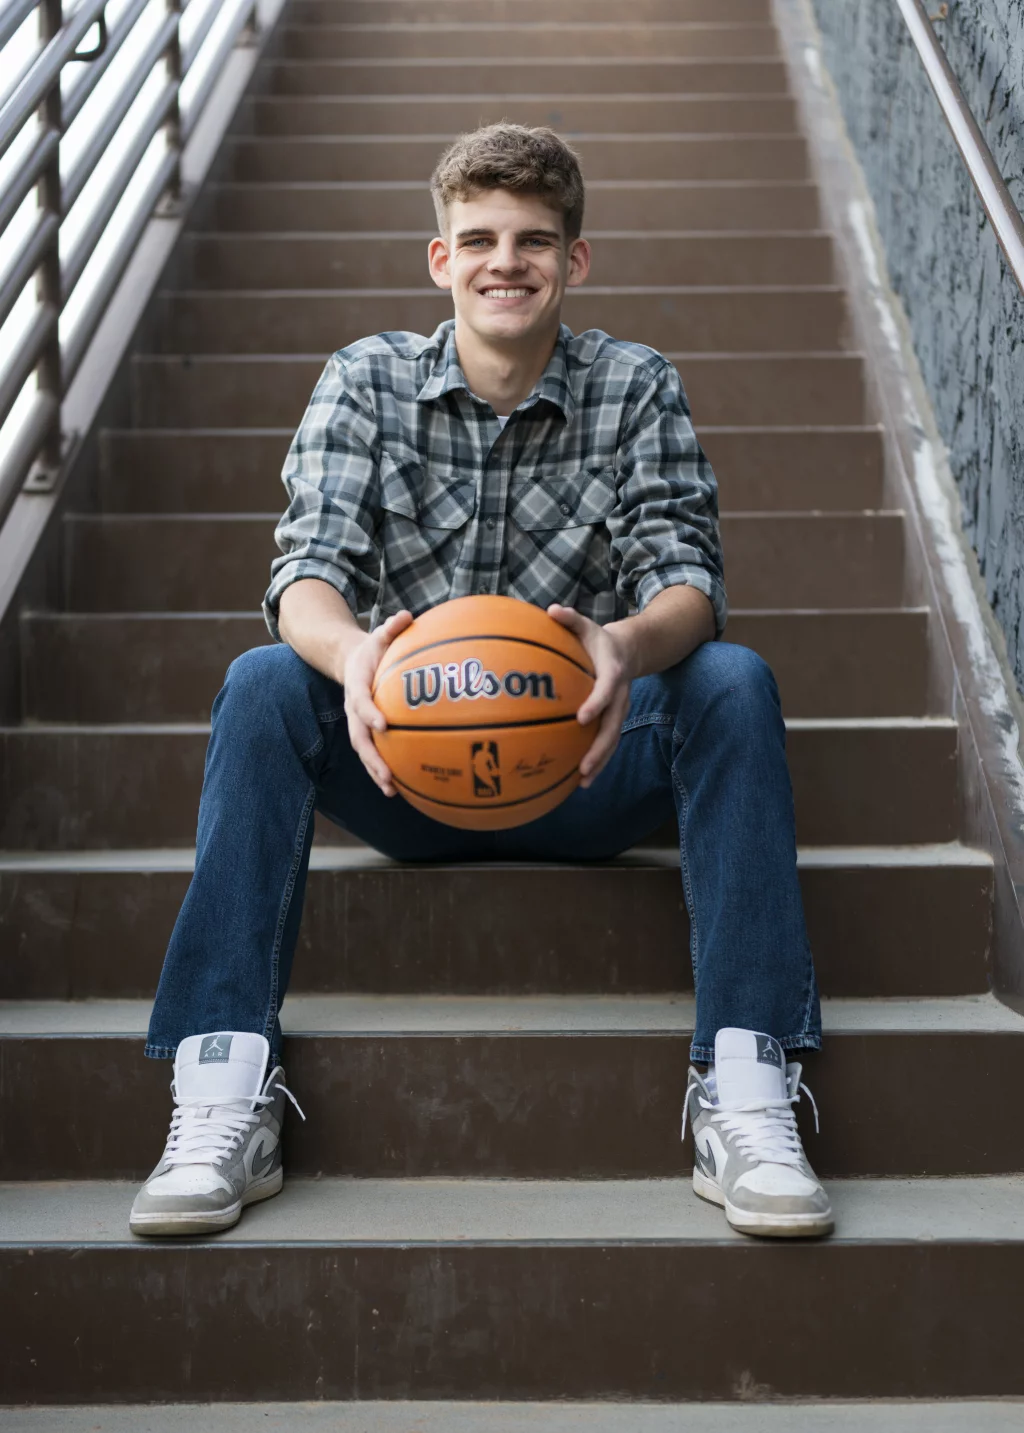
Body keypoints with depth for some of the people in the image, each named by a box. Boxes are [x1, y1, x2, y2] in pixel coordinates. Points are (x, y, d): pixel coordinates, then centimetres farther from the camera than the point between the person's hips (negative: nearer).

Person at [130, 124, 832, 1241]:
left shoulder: (635, 386, 2)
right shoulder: (367, 379, 2)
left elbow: (687, 577, -11)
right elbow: (308, 567, -12)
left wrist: (628, 643, -38)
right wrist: (351, 654, -39)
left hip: (582, 770, 0)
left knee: (734, 681, -27)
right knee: (264, 683, -27)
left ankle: (744, 1094, -31)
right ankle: (223, 1100, -30)